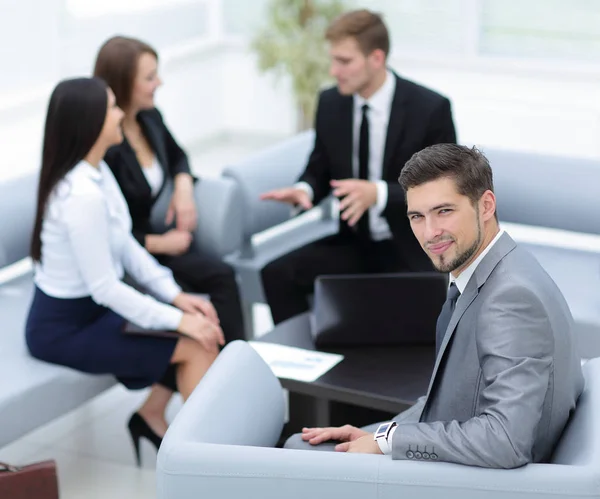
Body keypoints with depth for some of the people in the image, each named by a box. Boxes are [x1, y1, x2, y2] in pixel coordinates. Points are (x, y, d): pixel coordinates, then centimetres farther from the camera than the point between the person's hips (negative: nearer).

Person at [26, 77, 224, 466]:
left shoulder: (98, 172, 0)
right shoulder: (81, 195, -29)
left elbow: (127, 247, 7)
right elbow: (104, 287, -26)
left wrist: (176, 295, -1)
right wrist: (177, 320, -20)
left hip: (93, 308, 9)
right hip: (65, 328, -9)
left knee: (204, 327, 3)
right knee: (197, 345, -11)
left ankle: (152, 415, 17)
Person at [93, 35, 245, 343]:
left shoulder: (150, 118, 0)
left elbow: (176, 156, 23)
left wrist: (183, 186, 2)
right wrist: (159, 243, -14)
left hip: (146, 233, 7)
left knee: (221, 276, -17)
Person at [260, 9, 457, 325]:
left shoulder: (430, 109, -15)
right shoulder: (330, 103, 0)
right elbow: (319, 171, 10)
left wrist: (379, 193, -31)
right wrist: (303, 189, -15)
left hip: (410, 248, -4)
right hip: (352, 242, 5)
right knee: (277, 274, -17)